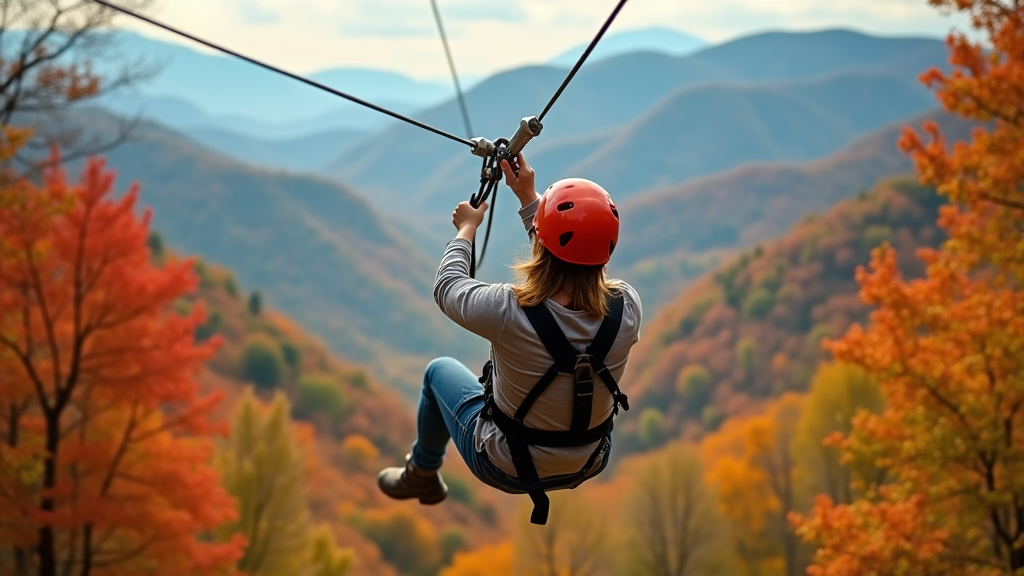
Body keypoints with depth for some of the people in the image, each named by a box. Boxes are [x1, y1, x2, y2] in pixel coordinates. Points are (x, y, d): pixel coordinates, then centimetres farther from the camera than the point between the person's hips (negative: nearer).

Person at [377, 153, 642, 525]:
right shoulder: (627, 307, -24)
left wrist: (467, 229, 6)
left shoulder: (510, 312, -34)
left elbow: (447, 286, -11)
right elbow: (576, 260, -1)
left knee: (440, 371, 26)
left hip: (506, 469, -3)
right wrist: (529, 200, 4)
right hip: (589, 466, 3)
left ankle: (422, 475, 48)